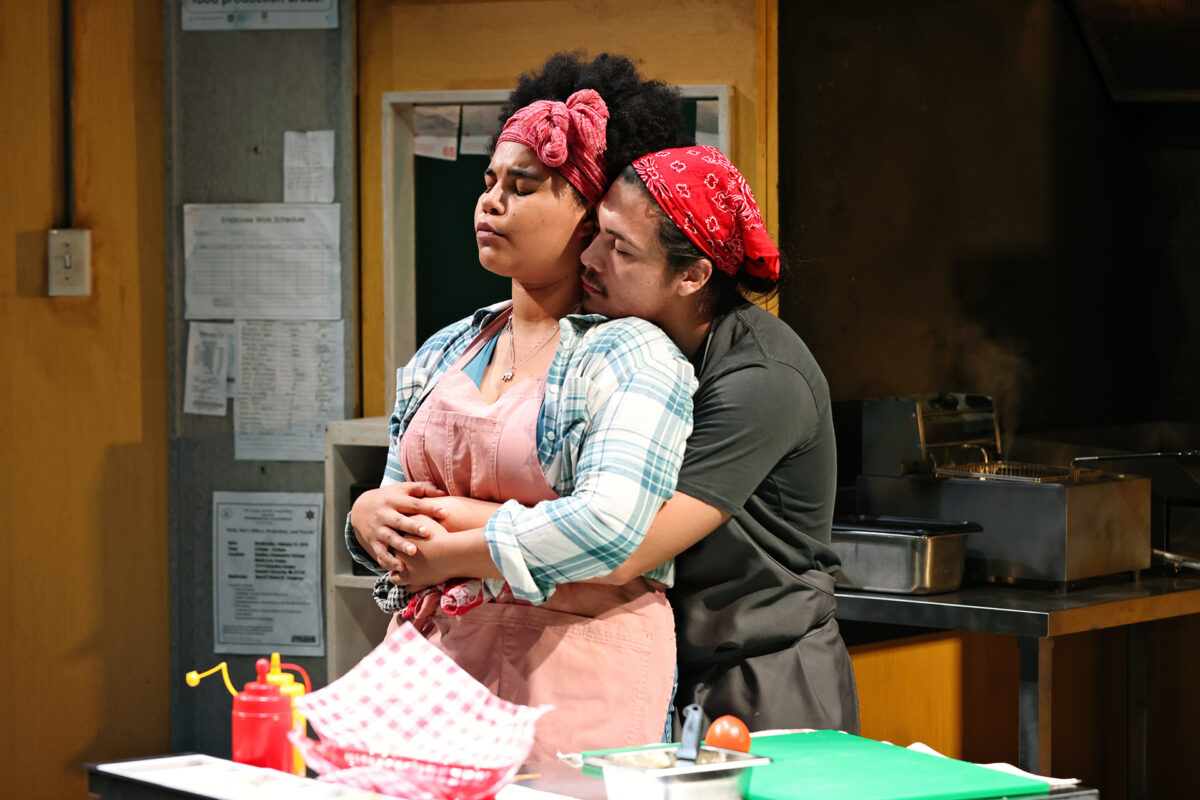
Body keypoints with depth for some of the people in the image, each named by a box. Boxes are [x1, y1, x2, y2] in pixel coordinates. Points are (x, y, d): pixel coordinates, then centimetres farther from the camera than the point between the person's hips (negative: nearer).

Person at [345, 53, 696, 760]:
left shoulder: (632, 355, -7)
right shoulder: (445, 353, 16)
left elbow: (611, 526, -22)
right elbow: (402, 510, 22)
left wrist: (466, 533, -12)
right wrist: (369, 517, -2)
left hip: (576, 675, -6)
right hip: (439, 661, 6)